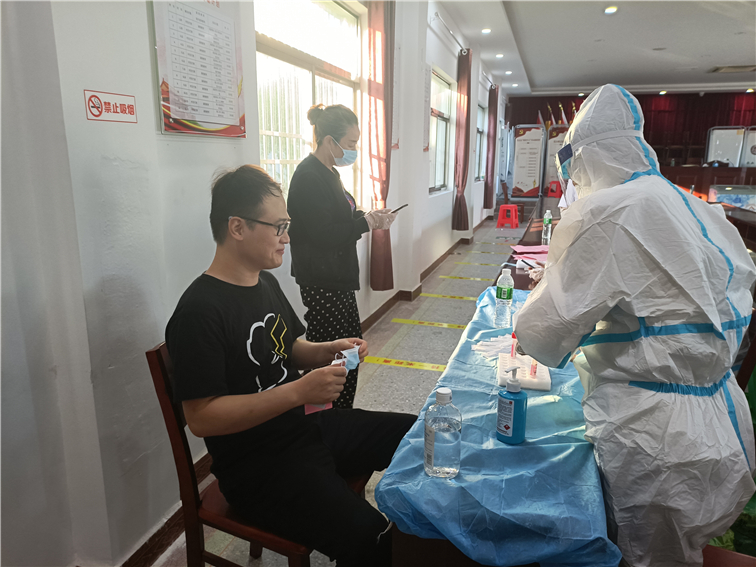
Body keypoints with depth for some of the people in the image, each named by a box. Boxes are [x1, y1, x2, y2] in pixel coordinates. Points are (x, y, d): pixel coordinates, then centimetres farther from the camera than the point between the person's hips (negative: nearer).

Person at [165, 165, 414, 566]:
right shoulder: (199, 312, -21)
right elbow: (201, 417, -23)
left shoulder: (265, 282, 7)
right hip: (258, 469, -8)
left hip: (306, 427, 9)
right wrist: (300, 391, -27)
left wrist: (329, 350, -3)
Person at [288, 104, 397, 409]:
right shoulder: (309, 177, -18)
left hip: (338, 277, 11)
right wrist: (366, 223, -16)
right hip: (321, 283, -11)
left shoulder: (329, 172, 13)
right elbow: (322, 235, -24)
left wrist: (370, 217, 4)